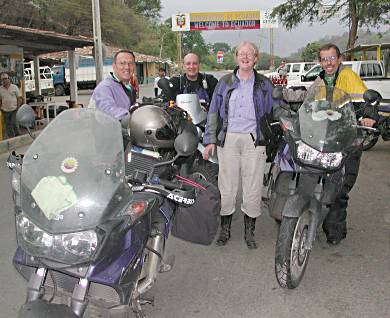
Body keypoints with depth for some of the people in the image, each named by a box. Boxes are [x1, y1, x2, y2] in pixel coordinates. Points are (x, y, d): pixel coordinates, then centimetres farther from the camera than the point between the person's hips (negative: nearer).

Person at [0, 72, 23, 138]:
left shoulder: (14, 87, 0)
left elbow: (19, 98, 1)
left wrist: (18, 106, -8)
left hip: (14, 110, -3)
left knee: (14, 123, -13)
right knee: (8, 126, 7)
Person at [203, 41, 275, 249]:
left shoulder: (264, 84, 10)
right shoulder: (225, 82, 11)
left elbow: (272, 112, 12)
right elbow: (213, 112, 10)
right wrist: (210, 140, 2)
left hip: (254, 140, 0)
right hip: (228, 139, 0)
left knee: (253, 187, 2)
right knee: (226, 187, 3)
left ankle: (249, 232, 16)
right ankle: (225, 230, 17)